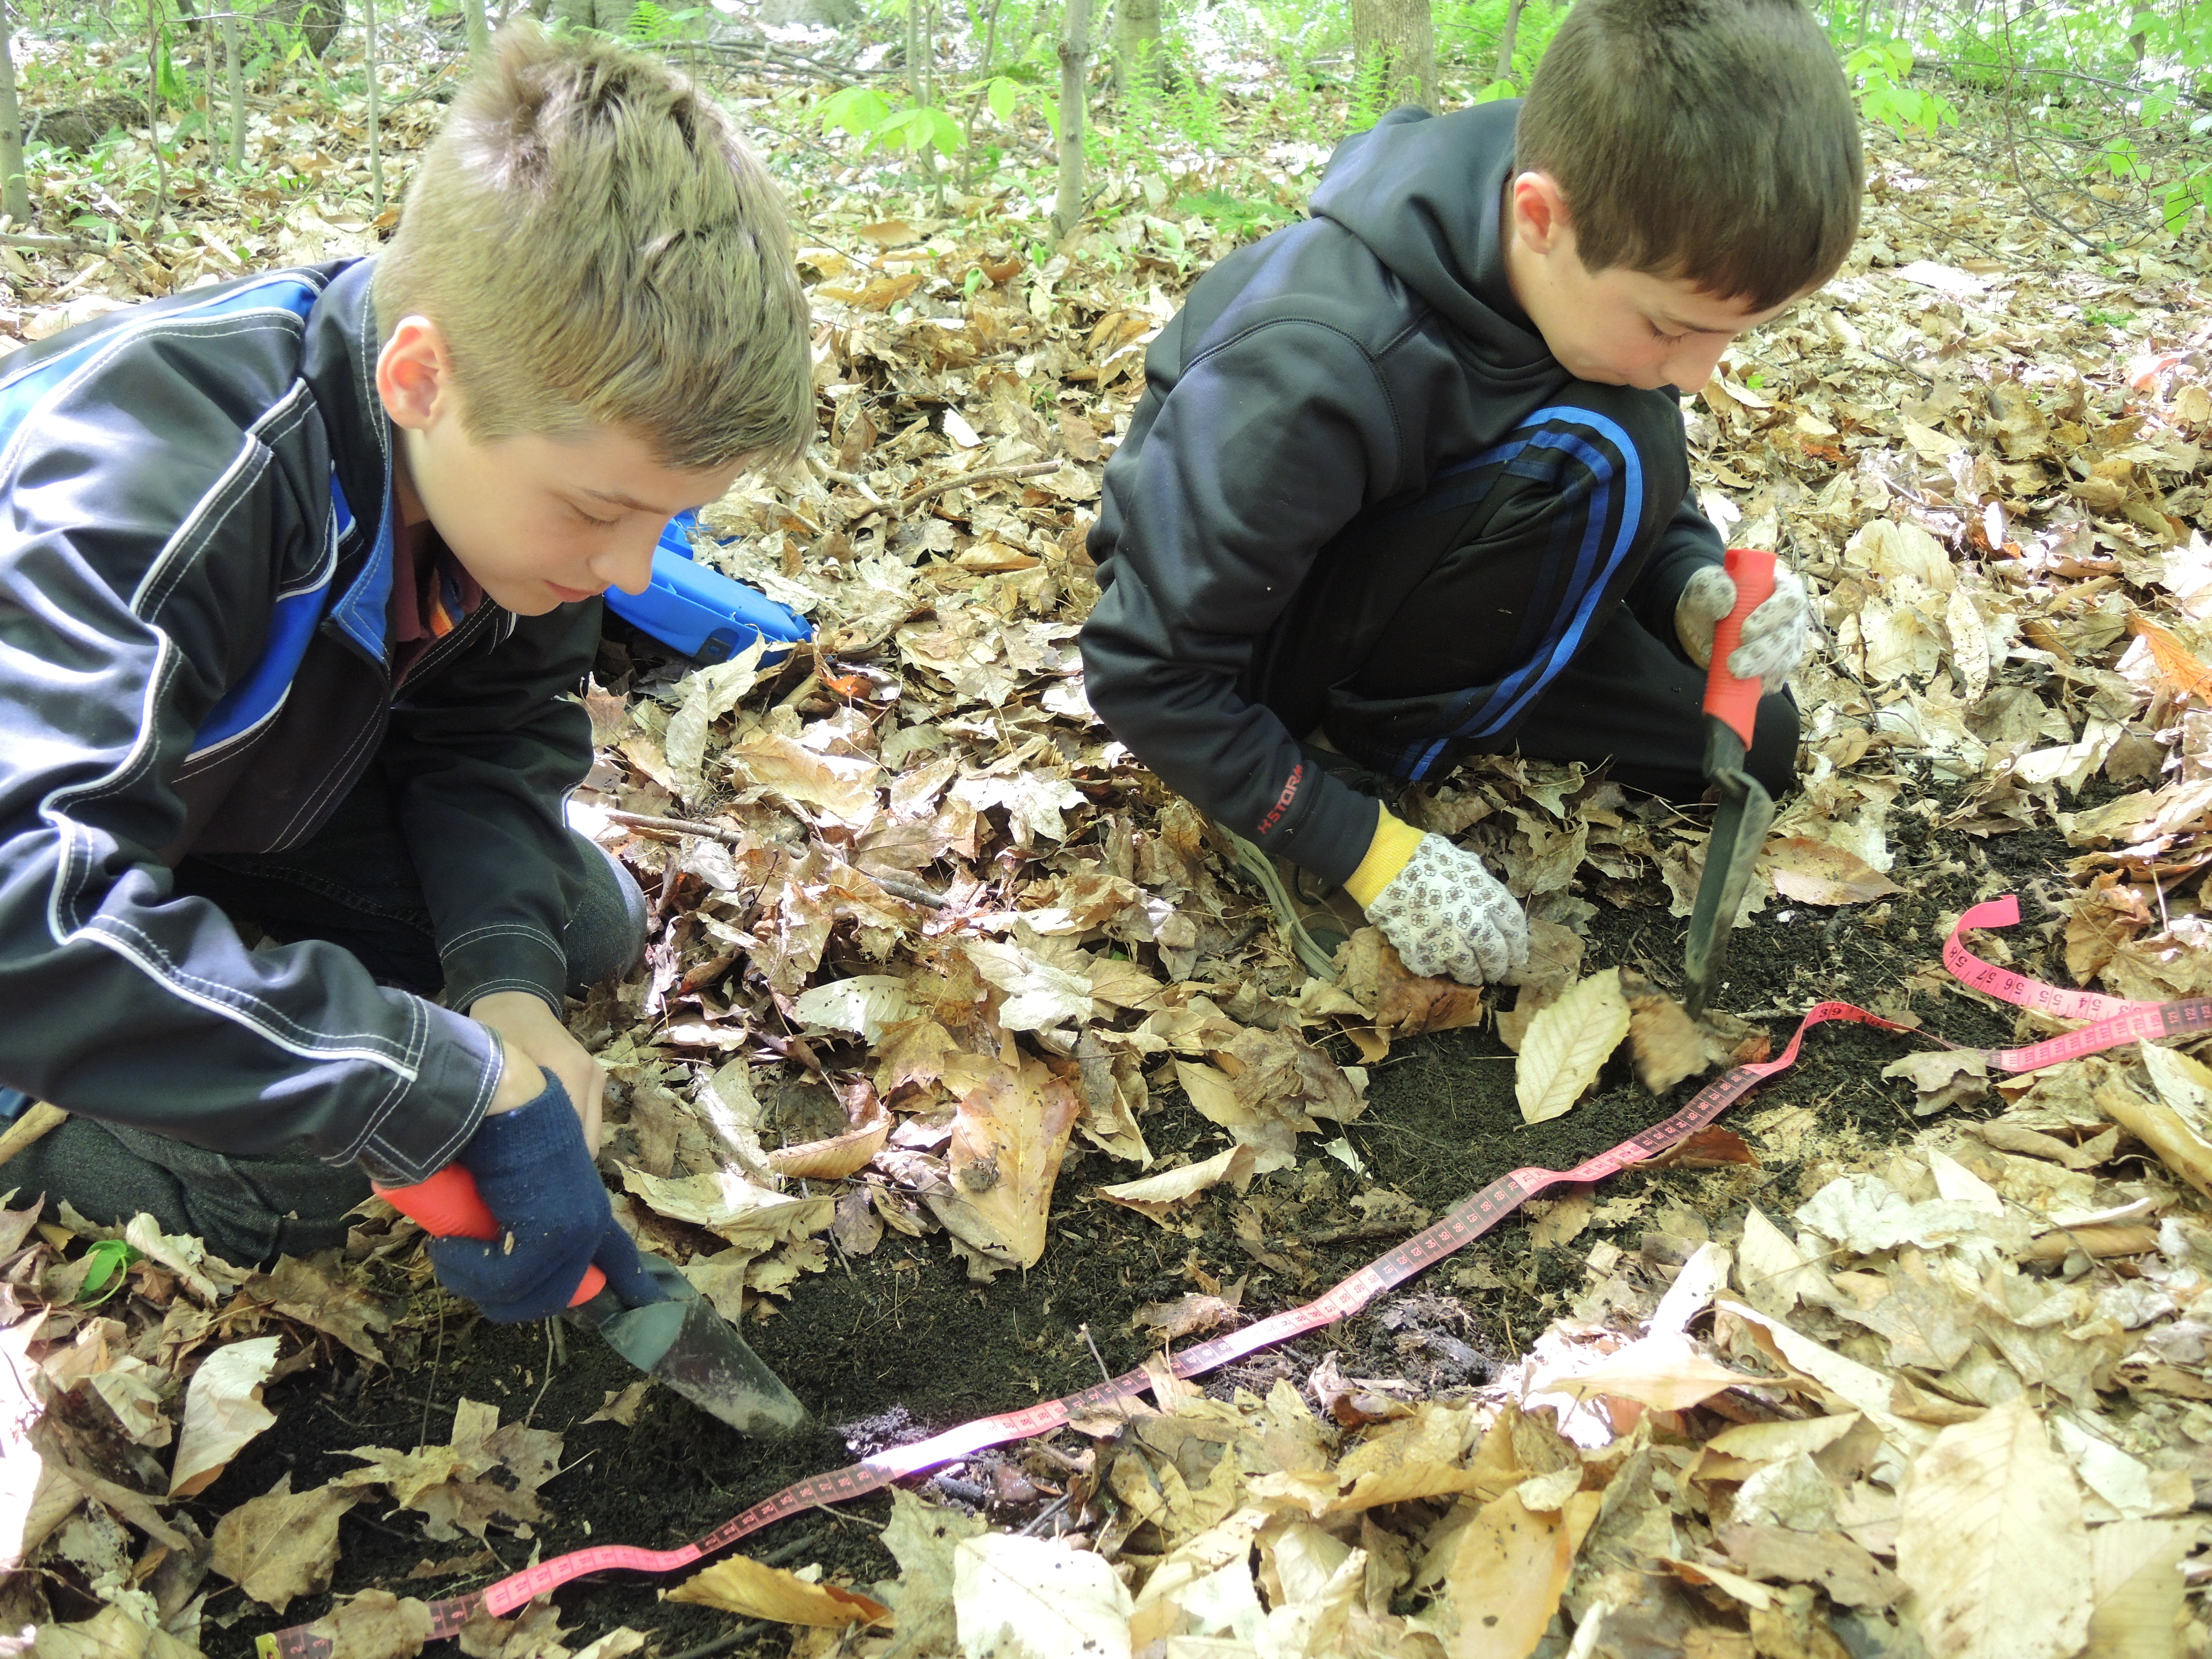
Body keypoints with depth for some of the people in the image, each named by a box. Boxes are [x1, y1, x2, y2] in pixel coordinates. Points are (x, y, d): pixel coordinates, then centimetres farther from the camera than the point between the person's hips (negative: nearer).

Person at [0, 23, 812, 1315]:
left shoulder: (550, 435, -21)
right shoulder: (143, 488, -43)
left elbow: (500, 728, -8)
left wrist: (508, 984, -26)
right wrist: (458, 1084, -50)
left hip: (273, 792, 6)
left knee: (592, 930, 3)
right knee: (286, 1176, -25)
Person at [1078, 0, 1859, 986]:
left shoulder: (1620, 276, -15)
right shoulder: (1317, 366, -36)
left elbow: (1656, 500, 4)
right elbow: (1148, 674, -28)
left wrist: (1698, 587, -20)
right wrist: (1371, 853, -28)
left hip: (1399, 593, 7)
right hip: (1251, 659, -7)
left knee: (1751, 745, -2)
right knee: (1596, 460, -29)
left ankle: (1375, 732, 5)